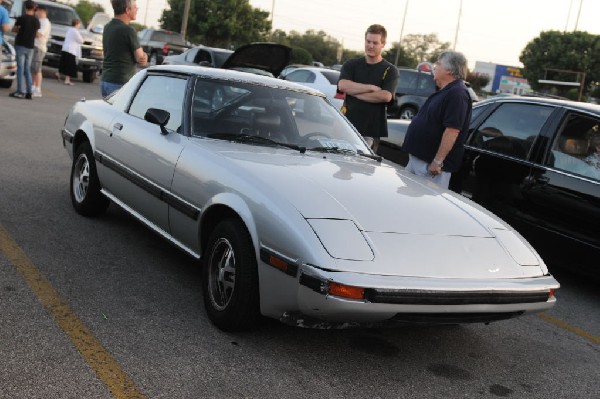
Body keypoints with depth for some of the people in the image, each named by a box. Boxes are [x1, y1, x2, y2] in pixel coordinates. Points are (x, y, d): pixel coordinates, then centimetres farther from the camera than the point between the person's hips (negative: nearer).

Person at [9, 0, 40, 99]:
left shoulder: (21, 18, -8)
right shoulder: (36, 21, 3)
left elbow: (13, 29, 2)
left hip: (20, 45, -4)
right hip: (30, 47, 4)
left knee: (20, 69, -4)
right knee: (27, 70, 9)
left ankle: (20, 92, -8)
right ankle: (29, 92, 5)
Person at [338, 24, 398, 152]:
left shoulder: (390, 70, 5)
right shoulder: (351, 65, 11)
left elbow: (386, 96, -13)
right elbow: (342, 85, -8)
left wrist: (353, 91, -10)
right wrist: (371, 87, -10)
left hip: (371, 131, -2)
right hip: (347, 126, 2)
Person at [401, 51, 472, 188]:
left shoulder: (457, 94, -18)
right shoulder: (444, 92, 16)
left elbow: (452, 131, -26)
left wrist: (438, 161, -27)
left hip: (431, 163, -11)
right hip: (417, 158, 11)